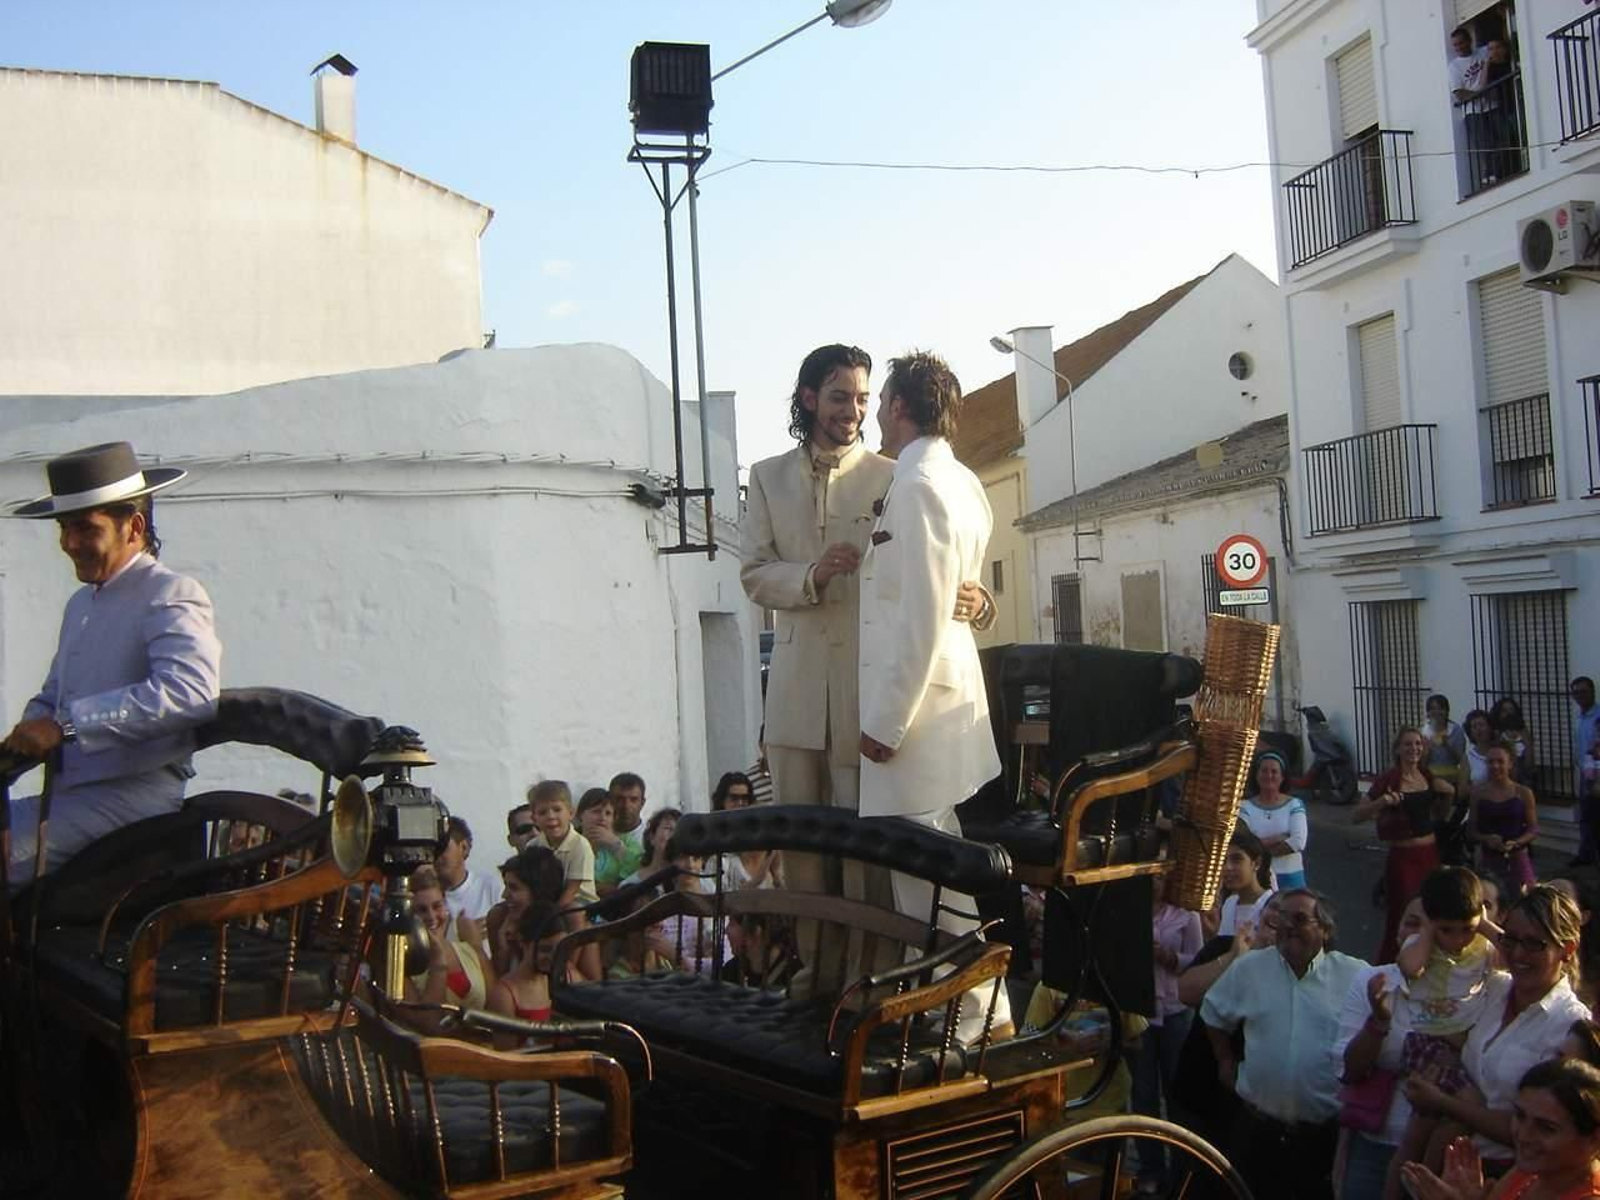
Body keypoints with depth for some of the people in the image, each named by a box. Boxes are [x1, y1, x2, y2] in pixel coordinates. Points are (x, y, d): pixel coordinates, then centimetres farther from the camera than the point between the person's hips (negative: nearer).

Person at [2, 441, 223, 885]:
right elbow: (51, 697, 27)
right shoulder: (80, 604, 22)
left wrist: (68, 724, -25)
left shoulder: (171, 596, -7)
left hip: (135, 795, -9)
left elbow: (190, 690, -25)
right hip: (71, 794, 9)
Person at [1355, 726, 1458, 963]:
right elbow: (1356, 816, -11)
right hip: (1402, 856, -5)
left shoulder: (1428, 776, 8)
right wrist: (1381, 802, -26)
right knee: (1400, 920, -5)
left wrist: (1447, 795, 4)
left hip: (1430, 853, 5)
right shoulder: (1389, 779, -9)